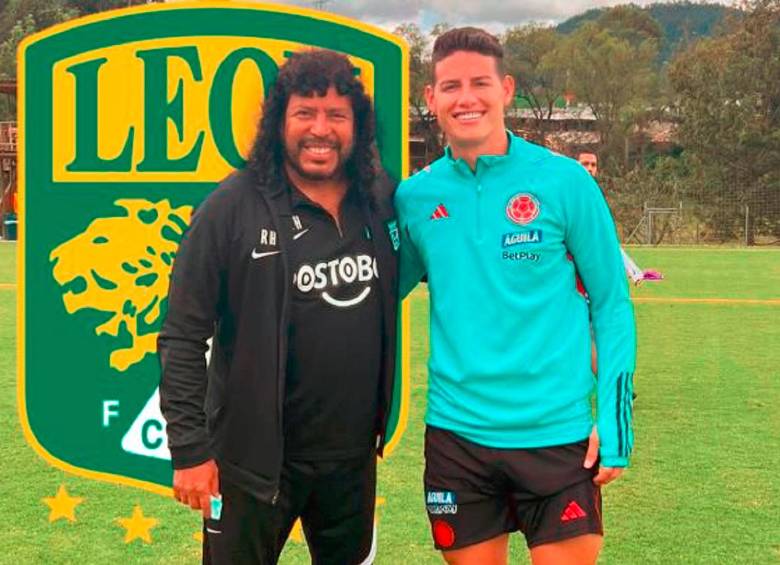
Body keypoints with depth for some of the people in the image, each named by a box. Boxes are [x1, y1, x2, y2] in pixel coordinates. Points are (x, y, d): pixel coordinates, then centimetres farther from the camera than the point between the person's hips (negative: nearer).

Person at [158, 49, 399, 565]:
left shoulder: (383, 199, -1)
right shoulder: (233, 207, -13)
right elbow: (183, 338, -11)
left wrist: (384, 417, 11)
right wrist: (190, 449, -13)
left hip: (354, 454, 5)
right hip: (255, 458, -4)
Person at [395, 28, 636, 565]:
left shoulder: (564, 181, -6)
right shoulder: (414, 196, 2)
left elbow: (612, 304, -1)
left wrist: (614, 420, -6)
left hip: (557, 434, -2)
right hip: (455, 434, 3)